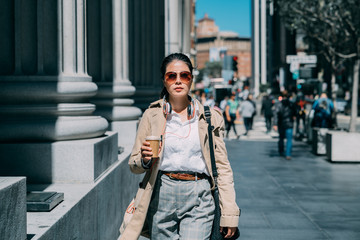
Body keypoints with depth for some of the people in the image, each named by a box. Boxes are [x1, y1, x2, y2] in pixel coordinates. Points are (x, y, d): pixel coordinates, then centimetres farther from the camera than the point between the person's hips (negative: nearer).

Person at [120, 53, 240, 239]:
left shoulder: (209, 117, 8)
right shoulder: (152, 115, 7)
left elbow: (222, 166, 8)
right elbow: (134, 165, 10)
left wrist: (229, 213, 3)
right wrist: (145, 159, -14)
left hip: (198, 198, 0)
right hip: (162, 196, 1)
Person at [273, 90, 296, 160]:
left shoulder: (278, 104, -8)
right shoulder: (291, 104, -2)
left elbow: (276, 114, -17)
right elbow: (294, 112, 13)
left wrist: (275, 124, -20)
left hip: (281, 124, 1)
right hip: (289, 124, -1)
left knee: (281, 138, 19)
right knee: (289, 139, -2)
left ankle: (281, 151, 30)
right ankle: (288, 154, -13)